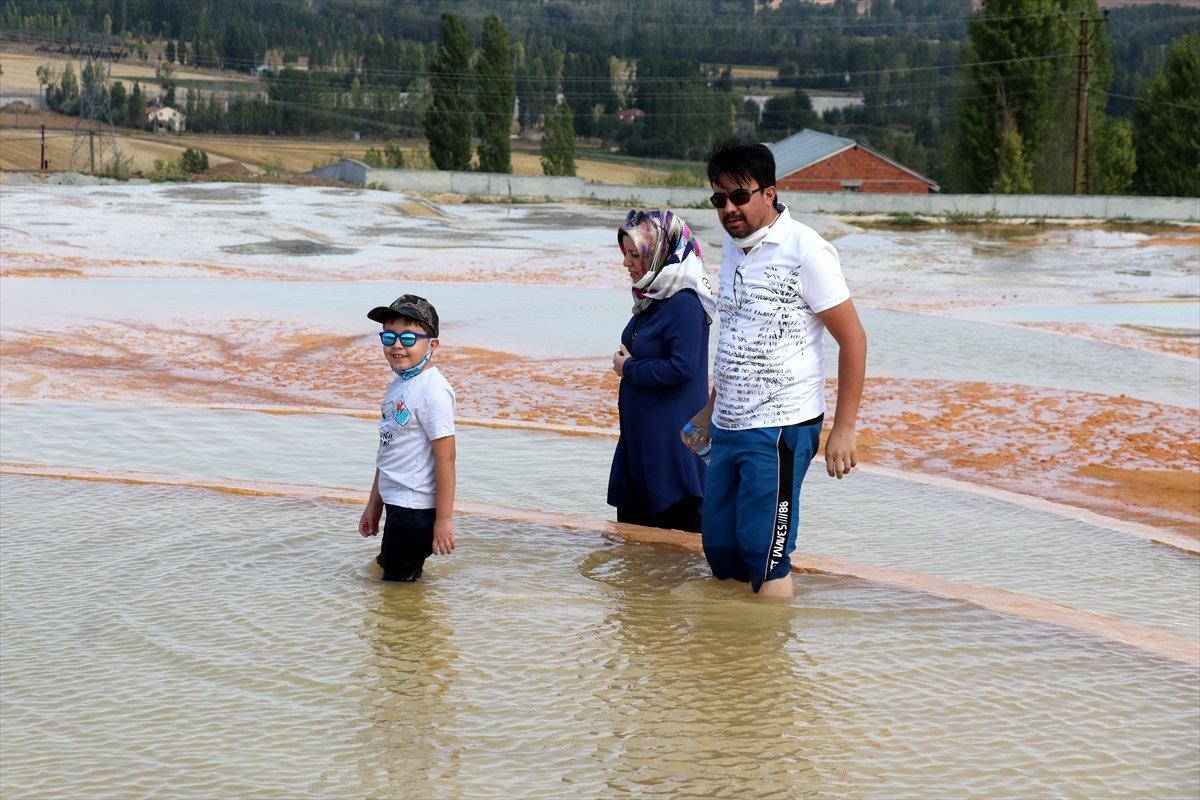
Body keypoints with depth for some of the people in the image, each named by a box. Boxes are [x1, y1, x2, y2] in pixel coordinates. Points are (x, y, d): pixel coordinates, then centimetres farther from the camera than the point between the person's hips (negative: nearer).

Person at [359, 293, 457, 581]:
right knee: (385, 570, 19)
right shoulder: (397, 387, 11)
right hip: (395, 503, 10)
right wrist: (374, 504, 23)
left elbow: (445, 458, -19)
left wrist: (444, 519, -19)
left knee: (398, 583, -4)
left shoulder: (432, 391, -18)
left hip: (415, 511, -10)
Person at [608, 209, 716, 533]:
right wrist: (626, 358, 4)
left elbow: (682, 367, -23)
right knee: (633, 520, 14)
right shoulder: (651, 298, 9)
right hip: (640, 430, 10)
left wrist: (629, 369, -12)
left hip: (672, 436, -10)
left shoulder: (684, 303, -18)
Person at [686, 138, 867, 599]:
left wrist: (843, 428, -13)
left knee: (766, 557, -8)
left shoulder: (805, 251, -11)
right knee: (720, 549, 9)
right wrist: (712, 409, 24)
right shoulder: (733, 250, 12)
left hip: (780, 427, -8)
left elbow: (852, 338, -10)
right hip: (729, 425, 8)